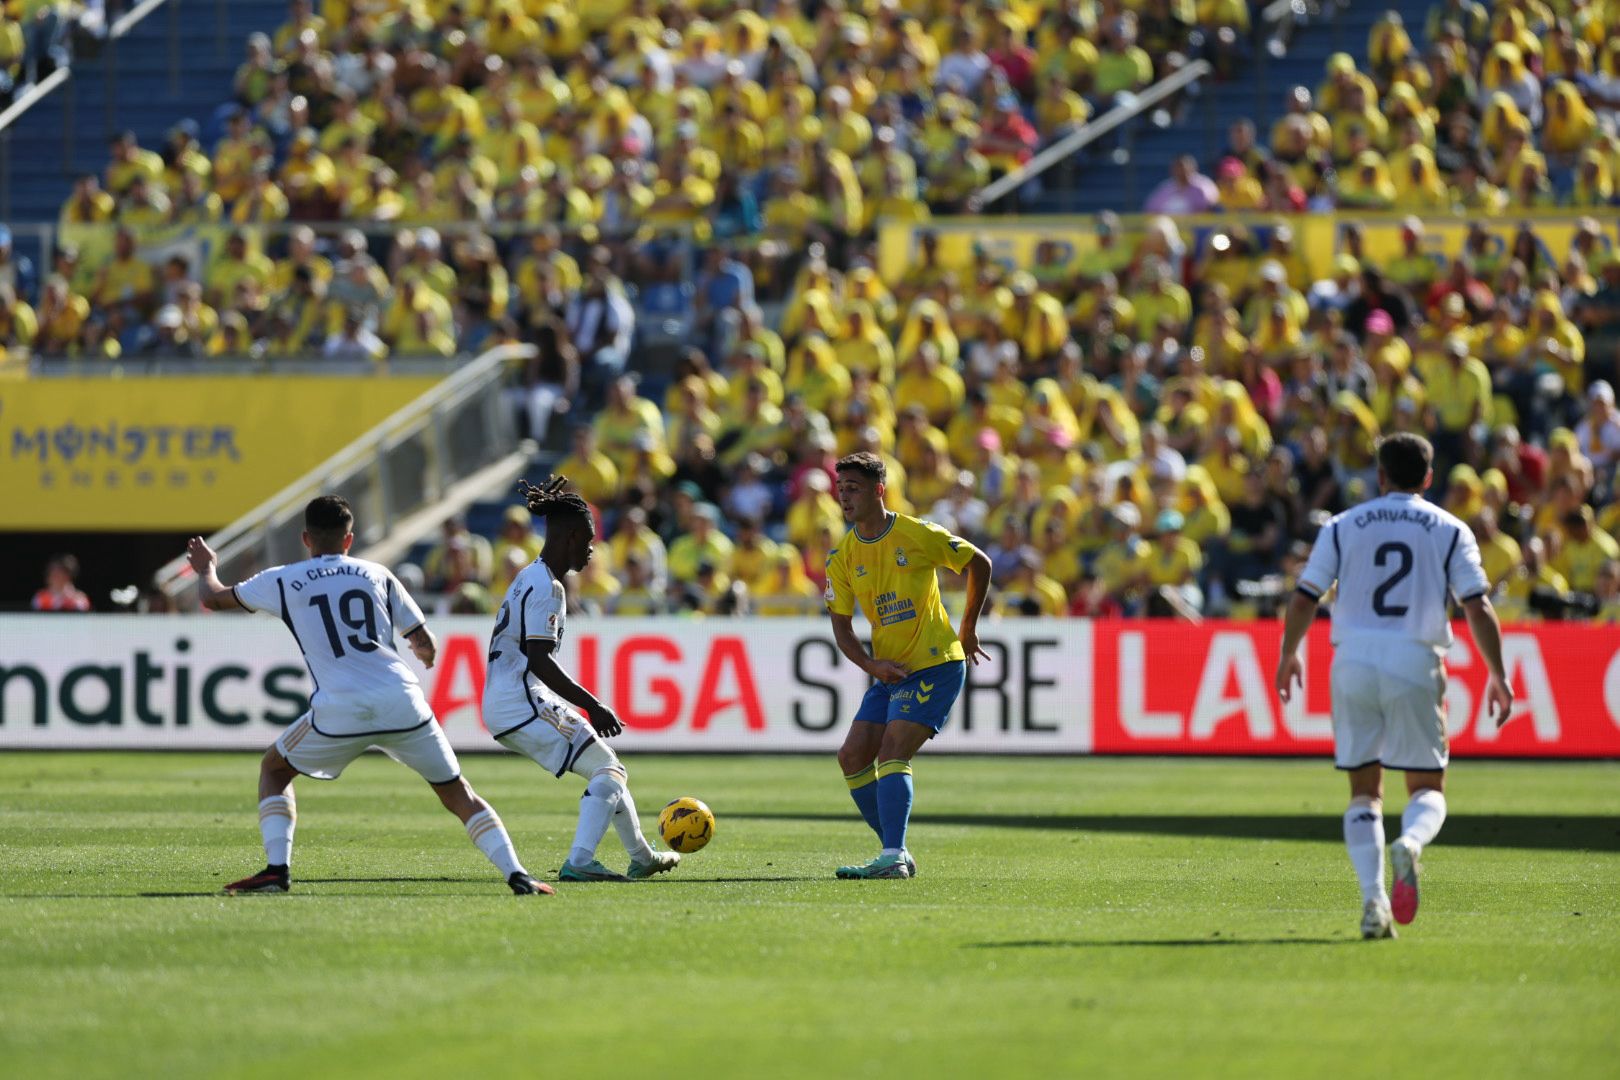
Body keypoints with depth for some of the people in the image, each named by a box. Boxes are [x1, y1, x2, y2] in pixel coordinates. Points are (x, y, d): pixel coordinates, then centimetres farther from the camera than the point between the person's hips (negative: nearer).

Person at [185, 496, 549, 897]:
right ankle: (517, 874, -2)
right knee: (457, 793, 12)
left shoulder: (283, 581, 12)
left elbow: (212, 598, 25)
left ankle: (277, 868, 6)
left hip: (339, 710, -2)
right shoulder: (377, 575, 17)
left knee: (274, 770, 23)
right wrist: (424, 654, 46)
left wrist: (206, 567, 48)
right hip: (402, 704, 2)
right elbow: (426, 645, 21)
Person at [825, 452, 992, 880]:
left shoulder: (918, 535, -11)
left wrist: (968, 629, 7)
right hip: (890, 669, 6)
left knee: (891, 753, -21)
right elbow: (841, 626, 6)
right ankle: (896, 853, 9)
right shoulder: (842, 557, 3)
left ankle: (893, 857, -29)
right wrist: (873, 666, -11)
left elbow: (978, 563, 2)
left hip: (936, 664, -6)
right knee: (853, 756, -1)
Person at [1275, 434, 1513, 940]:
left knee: (1365, 791, 10)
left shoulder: (1342, 527, 8)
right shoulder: (1450, 531, 5)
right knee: (1428, 788, 9)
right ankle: (1410, 845, -26)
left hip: (1354, 662, 1)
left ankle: (1373, 900, -6)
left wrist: (1288, 655, 22)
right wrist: (1497, 675, 6)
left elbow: (1304, 599, 6)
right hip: (1416, 665, -1)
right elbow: (1478, 608, -1)